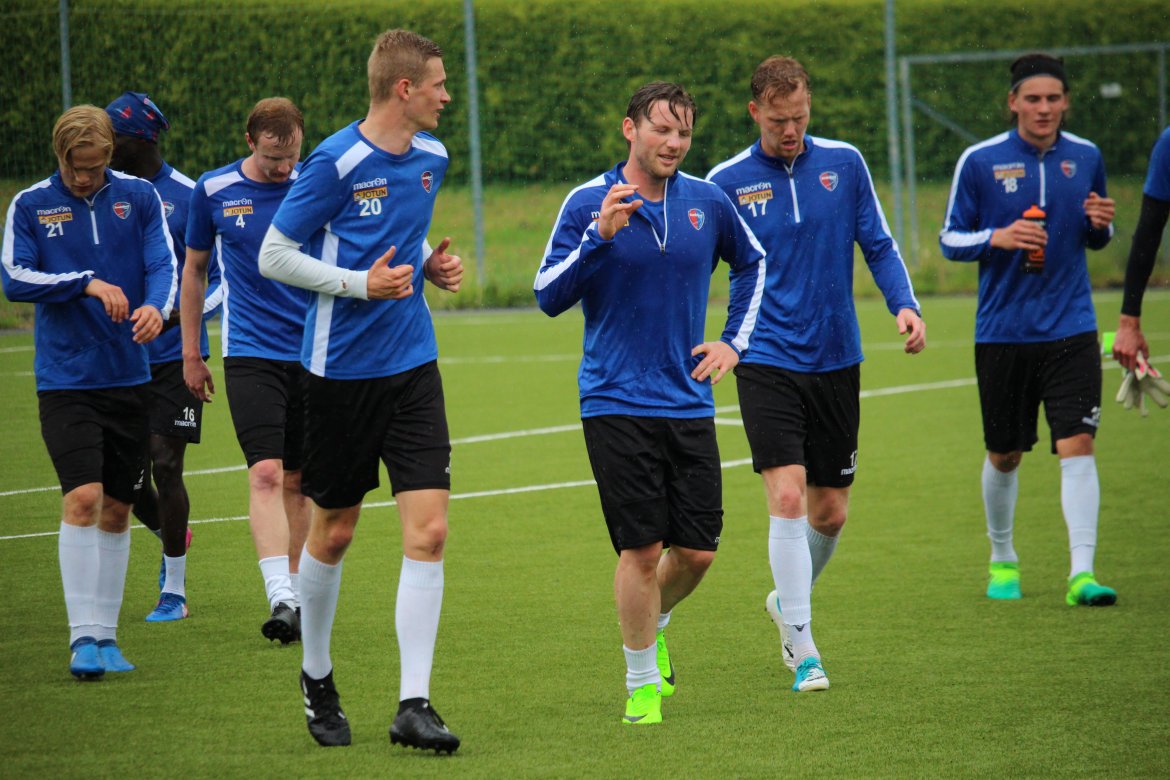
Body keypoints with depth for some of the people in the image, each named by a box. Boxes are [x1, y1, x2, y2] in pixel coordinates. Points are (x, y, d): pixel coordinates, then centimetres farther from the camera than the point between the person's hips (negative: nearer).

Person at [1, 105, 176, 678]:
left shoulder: (138, 197, 4)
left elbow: (164, 263, -3)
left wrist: (156, 306, -25)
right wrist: (87, 283, -19)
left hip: (129, 377, 3)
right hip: (65, 380, -2)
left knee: (116, 510, 8)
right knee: (83, 499, -15)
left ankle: (106, 635, 17)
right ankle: (82, 637, -13)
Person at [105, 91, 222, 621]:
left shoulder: (189, 198, -8)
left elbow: (221, 280, -6)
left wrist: (176, 315, -20)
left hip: (172, 354, -4)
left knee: (165, 465, -7)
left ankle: (174, 590, 4)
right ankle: (171, 536, 33)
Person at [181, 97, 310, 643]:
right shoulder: (213, 190, 0)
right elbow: (194, 270, 12)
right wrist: (191, 354, 12)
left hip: (311, 353, 2)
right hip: (250, 354, -2)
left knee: (297, 481, 7)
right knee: (266, 474, -16)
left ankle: (296, 592, 18)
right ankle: (281, 599, -25)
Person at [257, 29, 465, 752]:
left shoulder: (432, 157, 6)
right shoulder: (336, 162, -14)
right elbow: (273, 257, -9)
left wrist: (432, 264, 4)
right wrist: (361, 283, -18)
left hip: (413, 366, 5)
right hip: (343, 367, -5)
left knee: (428, 530, -8)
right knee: (334, 530, 9)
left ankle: (414, 705, -8)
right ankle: (317, 676, 32)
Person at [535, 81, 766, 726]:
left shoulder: (708, 202, 5)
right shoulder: (589, 203, -6)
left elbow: (751, 263, 24)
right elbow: (548, 296, -10)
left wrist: (734, 341, 14)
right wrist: (599, 236, -22)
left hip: (690, 403, 4)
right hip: (616, 404, -4)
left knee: (697, 551, 3)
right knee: (641, 548, -7)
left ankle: (654, 622, 35)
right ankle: (643, 683, 9)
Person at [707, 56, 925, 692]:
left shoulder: (844, 164, 2)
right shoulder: (727, 182, -3)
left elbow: (879, 246, 7)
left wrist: (905, 305, -9)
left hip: (836, 361, 3)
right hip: (766, 362, -3)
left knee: (830, 512, 8)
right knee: (788, 496, -16)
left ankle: (789, 601, 37)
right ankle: (802, 649, -9)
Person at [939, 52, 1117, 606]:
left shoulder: (1086, 158, 5)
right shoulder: (979, 161, -3)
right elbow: (950, 240, 1)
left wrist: (1100, 224, -7)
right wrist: (997, 237, -18)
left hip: (1070, 330, 1)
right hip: (1002, 331, 0)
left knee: (1077, 445, -13)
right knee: (1004, 455, 10)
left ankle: (1082, 572, -16)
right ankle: (1002, 560, 32)